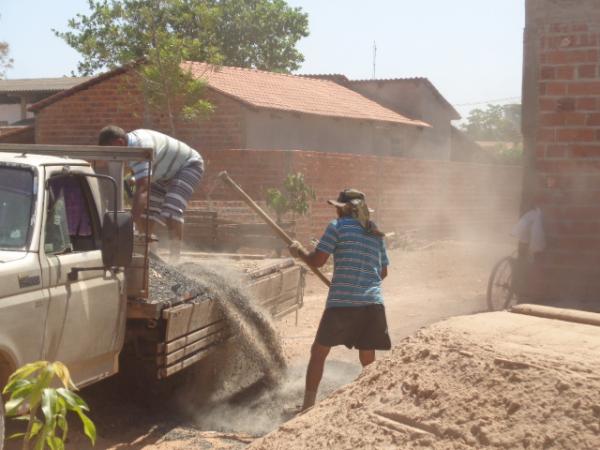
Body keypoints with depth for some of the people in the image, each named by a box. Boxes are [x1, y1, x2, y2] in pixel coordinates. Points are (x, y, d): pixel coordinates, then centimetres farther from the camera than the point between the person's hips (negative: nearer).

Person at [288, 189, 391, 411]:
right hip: (373, 303, 5)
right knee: (368, 359, 13)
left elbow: (316, 261, -5)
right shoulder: (376, 234, 15)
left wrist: (299, 251, 14)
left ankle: (308, 405, 9)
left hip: (342, 301, -5)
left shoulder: (338, 226, -2)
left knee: (318, 351, 8)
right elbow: (383, 272, 21)